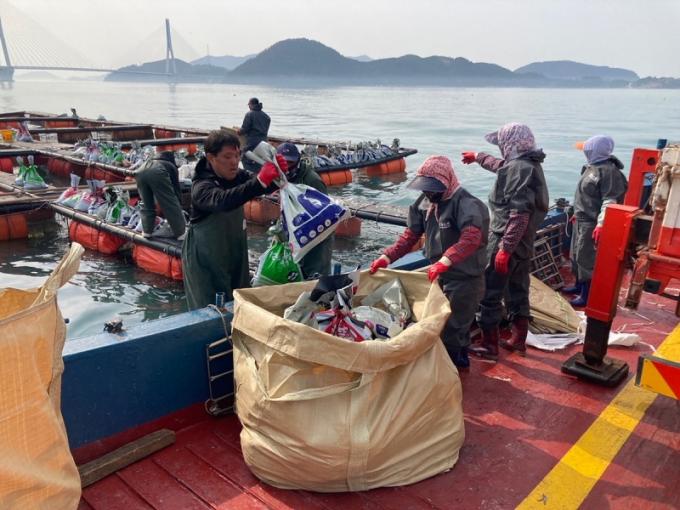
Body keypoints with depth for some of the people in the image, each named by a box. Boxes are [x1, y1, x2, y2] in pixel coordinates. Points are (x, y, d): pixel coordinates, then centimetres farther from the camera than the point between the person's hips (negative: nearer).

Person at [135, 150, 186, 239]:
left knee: (146, 205, 23)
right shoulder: (171, 166, 35)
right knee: (171, 204, 6)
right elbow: (176, 187, 29)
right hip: (157, 173, -4)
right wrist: (179, 205, 40)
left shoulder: (152, 161, 47)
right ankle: (181, 233, 10)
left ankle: (146, 231, 25)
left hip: (140, 173, 4)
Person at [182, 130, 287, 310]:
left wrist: (276, 172, -35)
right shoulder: (201, 187, -22)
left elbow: (267, 186, -12)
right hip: (204, 258, -6)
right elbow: (223, 200, -43)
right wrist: (259, 181, -53)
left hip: (235, 253, 7)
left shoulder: (238, 176, 0)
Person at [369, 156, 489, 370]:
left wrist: (445, 261, -52)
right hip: (439, 275, 8)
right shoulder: (424, 202, 1)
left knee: (451, 330, 1)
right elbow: (410, 235, 4)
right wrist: (386, 258, -8)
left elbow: (472, 238, -39)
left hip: (464, 278, -8)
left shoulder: (466, 204, -23)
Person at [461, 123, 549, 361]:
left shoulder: (518, 168, -19)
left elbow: (519, 214, -27)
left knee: (490, 294, -1)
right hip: (524, 243, 10)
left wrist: (504, 248, -29)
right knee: (518, 291, 18)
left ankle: (489, 345, 7)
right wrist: (477, 156, 50)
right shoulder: (530, 164, 12)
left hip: (505, 241, -10)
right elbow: (500, 165, 36)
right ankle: (519, 340, 29)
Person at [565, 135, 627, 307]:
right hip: (581, 220, 10)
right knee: (576, 255, 19)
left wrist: (601, 224, -29)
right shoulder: (591, 167, 10)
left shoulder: (608, 171, -19)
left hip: (592, 223, -10)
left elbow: (610, 201, -23)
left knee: (587, 258, -5)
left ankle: (587, 295, 4)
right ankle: (579, 286, 34)